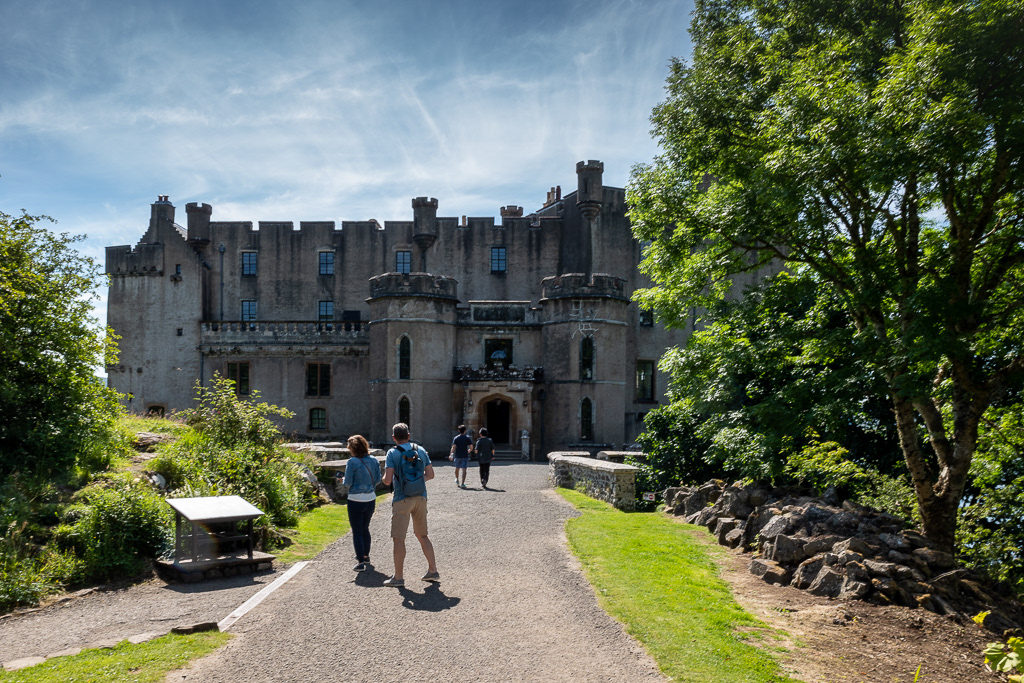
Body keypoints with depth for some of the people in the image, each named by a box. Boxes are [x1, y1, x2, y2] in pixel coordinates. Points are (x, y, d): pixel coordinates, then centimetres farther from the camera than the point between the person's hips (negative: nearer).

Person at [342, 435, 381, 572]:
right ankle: (365, 557, 34)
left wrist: (344, 480, 10)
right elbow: (378, 480, 6)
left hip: (356, 500, -5)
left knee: (357, 532, 5)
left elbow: (348, 483, -12)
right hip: (371, 499, 5)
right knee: (365, 529, 23)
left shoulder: (352, 462, -14)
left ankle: (361, 562, 5)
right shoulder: (373, 460, 1)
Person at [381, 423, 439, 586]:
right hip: (420, 498, 5)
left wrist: (385, 479, 8)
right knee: (422, 536, 16)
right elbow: (430, 474, 8)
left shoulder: (393, 453, -8)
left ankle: (398, 577, 4)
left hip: (402, 500, -5)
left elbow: (387, 480, -15)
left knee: (399, 538, 2)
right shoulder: (420, 450, 6)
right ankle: (433, 571, 19)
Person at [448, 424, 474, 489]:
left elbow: (453, 447, -10)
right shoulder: (467, 438, -1)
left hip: (457, 456, 1)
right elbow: (471, 447, -1)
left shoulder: (456, 438, 0)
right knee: (464, 470, -4)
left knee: (457, 468, 22)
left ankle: (457, 480, 30)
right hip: (465, 456, -1)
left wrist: (451, 455, -11)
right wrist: (469, 451, 19)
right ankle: (462, 483, -10)